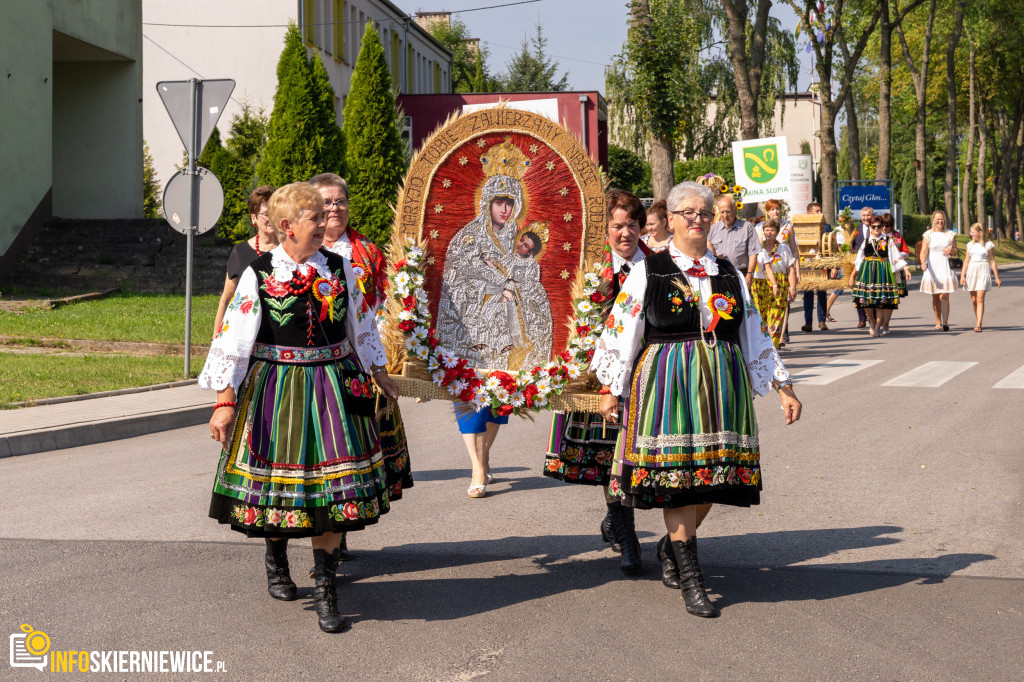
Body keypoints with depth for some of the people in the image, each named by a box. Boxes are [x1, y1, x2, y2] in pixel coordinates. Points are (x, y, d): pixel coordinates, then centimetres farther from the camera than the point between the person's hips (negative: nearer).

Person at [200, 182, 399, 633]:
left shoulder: (339, 268, 4)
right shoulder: (258, 274, -7)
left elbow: (360, 325, 18)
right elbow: (234, 337, -8)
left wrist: (378, 373, 24)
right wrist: (225, 401, -12)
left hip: (332, 387, 2)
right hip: (273, 388, -2)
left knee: (332, 485, -4)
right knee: (278, 477, 11)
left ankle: (325, 590, 3)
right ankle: (276, 561, 38)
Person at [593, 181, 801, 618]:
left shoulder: (728, 274, 13)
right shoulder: (648, 271, 2)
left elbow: (754, 335, 17)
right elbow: (621, 332, 4)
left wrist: (783, 386, 13)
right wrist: (612, 391, 2)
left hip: (721, 383, 4)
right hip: (667, 381, -4)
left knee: (711, 476, 4)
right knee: (676, 475, -7)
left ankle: (675, 547, 28)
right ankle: (690, 580, -2)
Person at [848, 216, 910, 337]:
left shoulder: (888, 241, 6)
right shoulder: (866, 241, 13)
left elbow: (897, 257, 3)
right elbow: (858, 260, 17)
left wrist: (906, 269, -7)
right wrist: (852, 276, 16)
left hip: (882, 272, -2)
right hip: (867, 272, 2)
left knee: (881, 301, -7)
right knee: (866, 300, -2)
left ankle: (878, 327, 3)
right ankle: (872, 322, 23)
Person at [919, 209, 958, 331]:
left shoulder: (950, 234, 8)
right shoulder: (928, 234, 5)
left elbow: (956, 253, 14)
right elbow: (924, 250, -5)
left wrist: (951, 249, -9)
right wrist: (923, 262, -23)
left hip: (945, 268, -1)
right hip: (932, 268, 1)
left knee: (944, 296, -10)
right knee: (935, 297, 6)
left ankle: (945, 322, -10)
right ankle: (938, 322, 16)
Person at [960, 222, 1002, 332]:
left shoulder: (988, 245, -1)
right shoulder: (970, 245, 10)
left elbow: (992, 261, 3)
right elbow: (966, 261, 13)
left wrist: (997, 278, 5)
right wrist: (962, 276, 6)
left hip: (983, 271, -4)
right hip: (971, 271, 4)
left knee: (980, 299, -13)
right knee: (973, 300, 6)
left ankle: (978, 325, -19)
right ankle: (977, 321, 20)